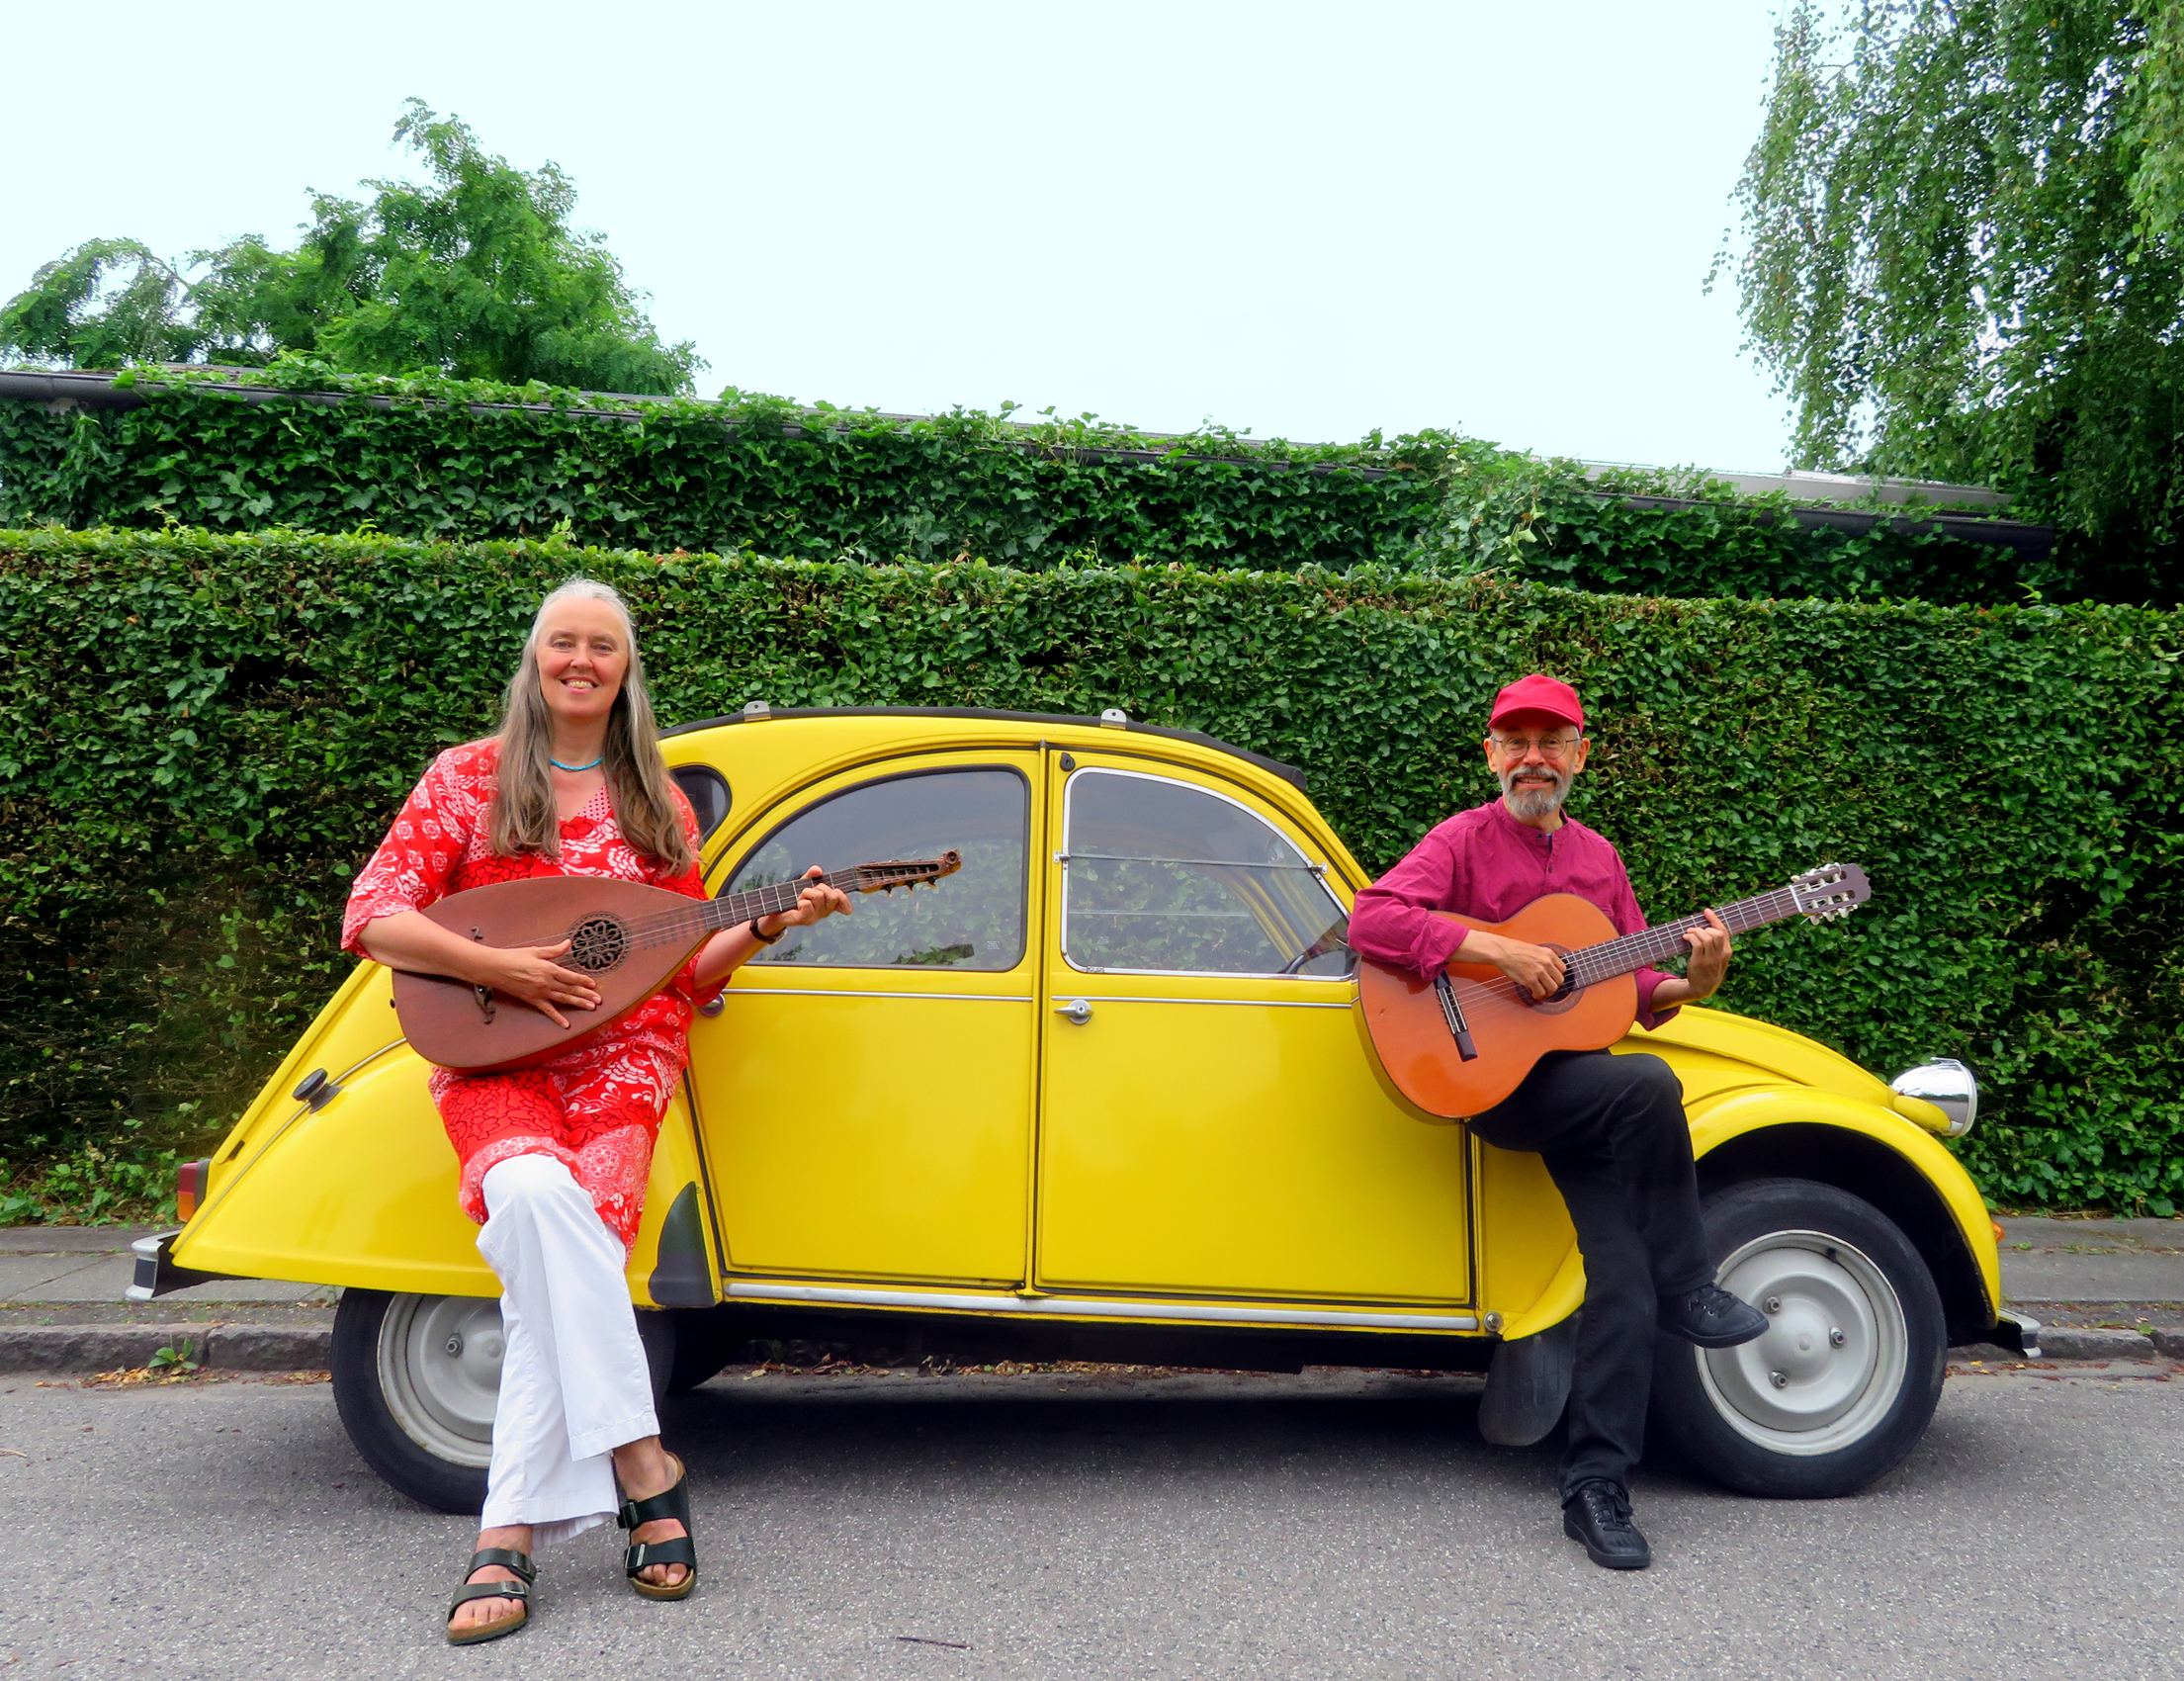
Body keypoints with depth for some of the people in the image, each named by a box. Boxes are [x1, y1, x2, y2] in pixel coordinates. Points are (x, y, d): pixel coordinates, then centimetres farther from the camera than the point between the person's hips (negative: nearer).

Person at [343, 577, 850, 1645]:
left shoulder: (659, 804, 15)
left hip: (625, 1057, 2)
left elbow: (688, 971, 15)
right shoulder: (467, 779, 8)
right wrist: (494, 967, -14)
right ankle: (643, 1469, -26)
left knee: (557, 1245, -28)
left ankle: (509, 1531, -20)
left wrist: (766, 926, -2)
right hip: (494, 1061, -1)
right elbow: (371, 919, -1)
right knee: (535, 1193, -35)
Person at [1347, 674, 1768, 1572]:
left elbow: (1632, 983, 18)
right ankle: (1688, 1291, -12)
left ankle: (1595, 1487, 2)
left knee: (1623, 1278, -7)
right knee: (1649, 1086, -31)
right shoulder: (1464, 840, -1)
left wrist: (1689, 984, -4)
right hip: (1489, 1082, -5)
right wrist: (1496, 949, -22)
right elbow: (1369, 919, -17)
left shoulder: (1596, 856, 16)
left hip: (1578, 1083, 6)